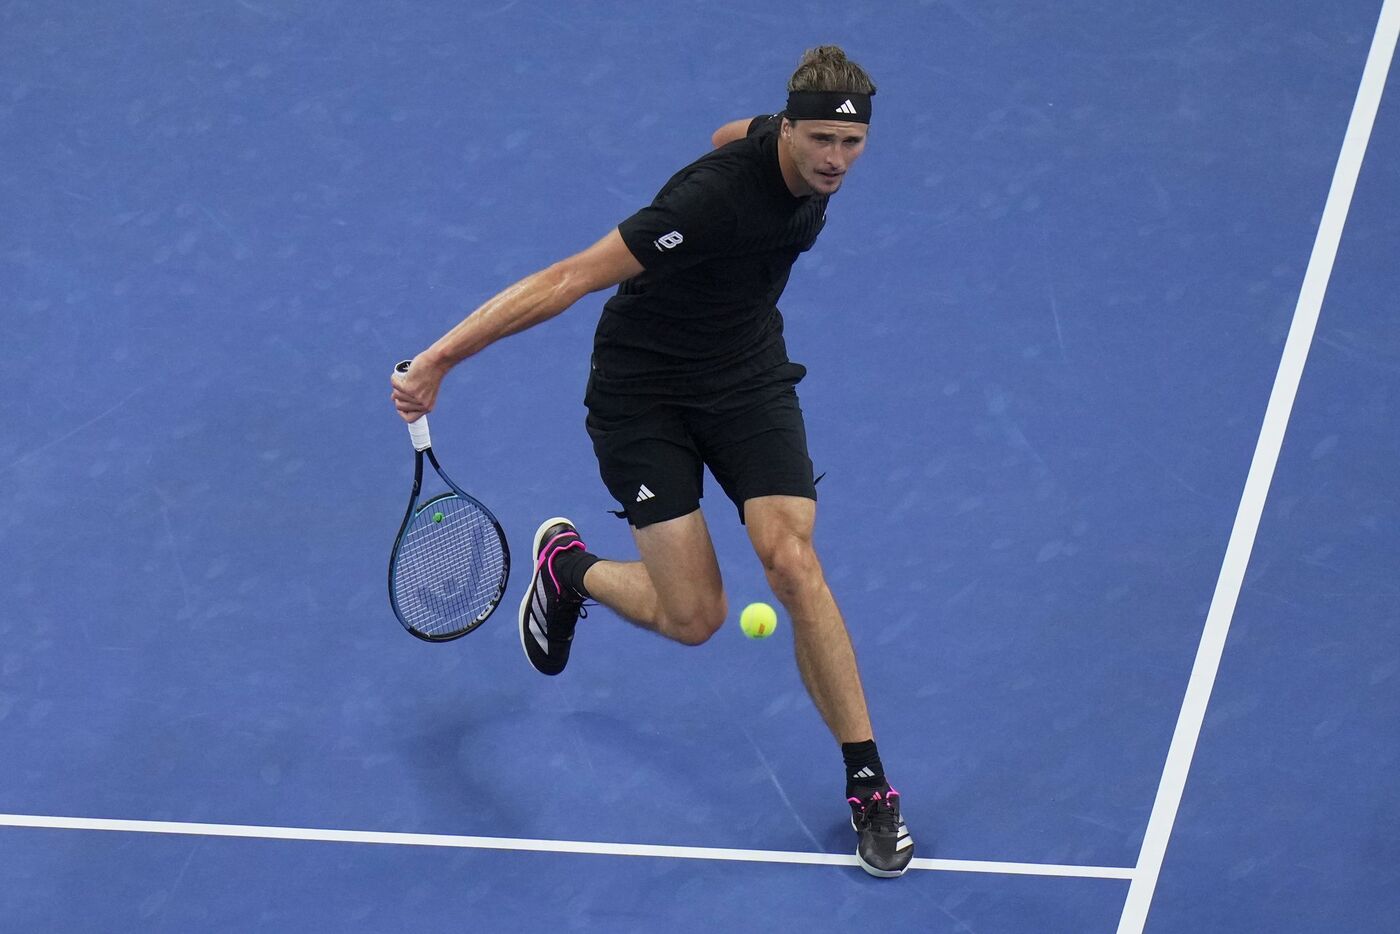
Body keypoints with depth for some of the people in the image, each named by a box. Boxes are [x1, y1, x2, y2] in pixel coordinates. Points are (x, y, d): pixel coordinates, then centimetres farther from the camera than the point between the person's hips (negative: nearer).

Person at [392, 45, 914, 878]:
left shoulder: (801, 154, -10)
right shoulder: (715, 198, -33)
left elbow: (732, 133, 15)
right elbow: (571, 279, -33)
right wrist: (440, 358, -34)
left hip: (749, 377, 6)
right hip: (644, 394, -5)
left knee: (793, 564, -15)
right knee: (695, 617, -6)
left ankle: (868, 784, -6)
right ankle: (567, 566, 29)